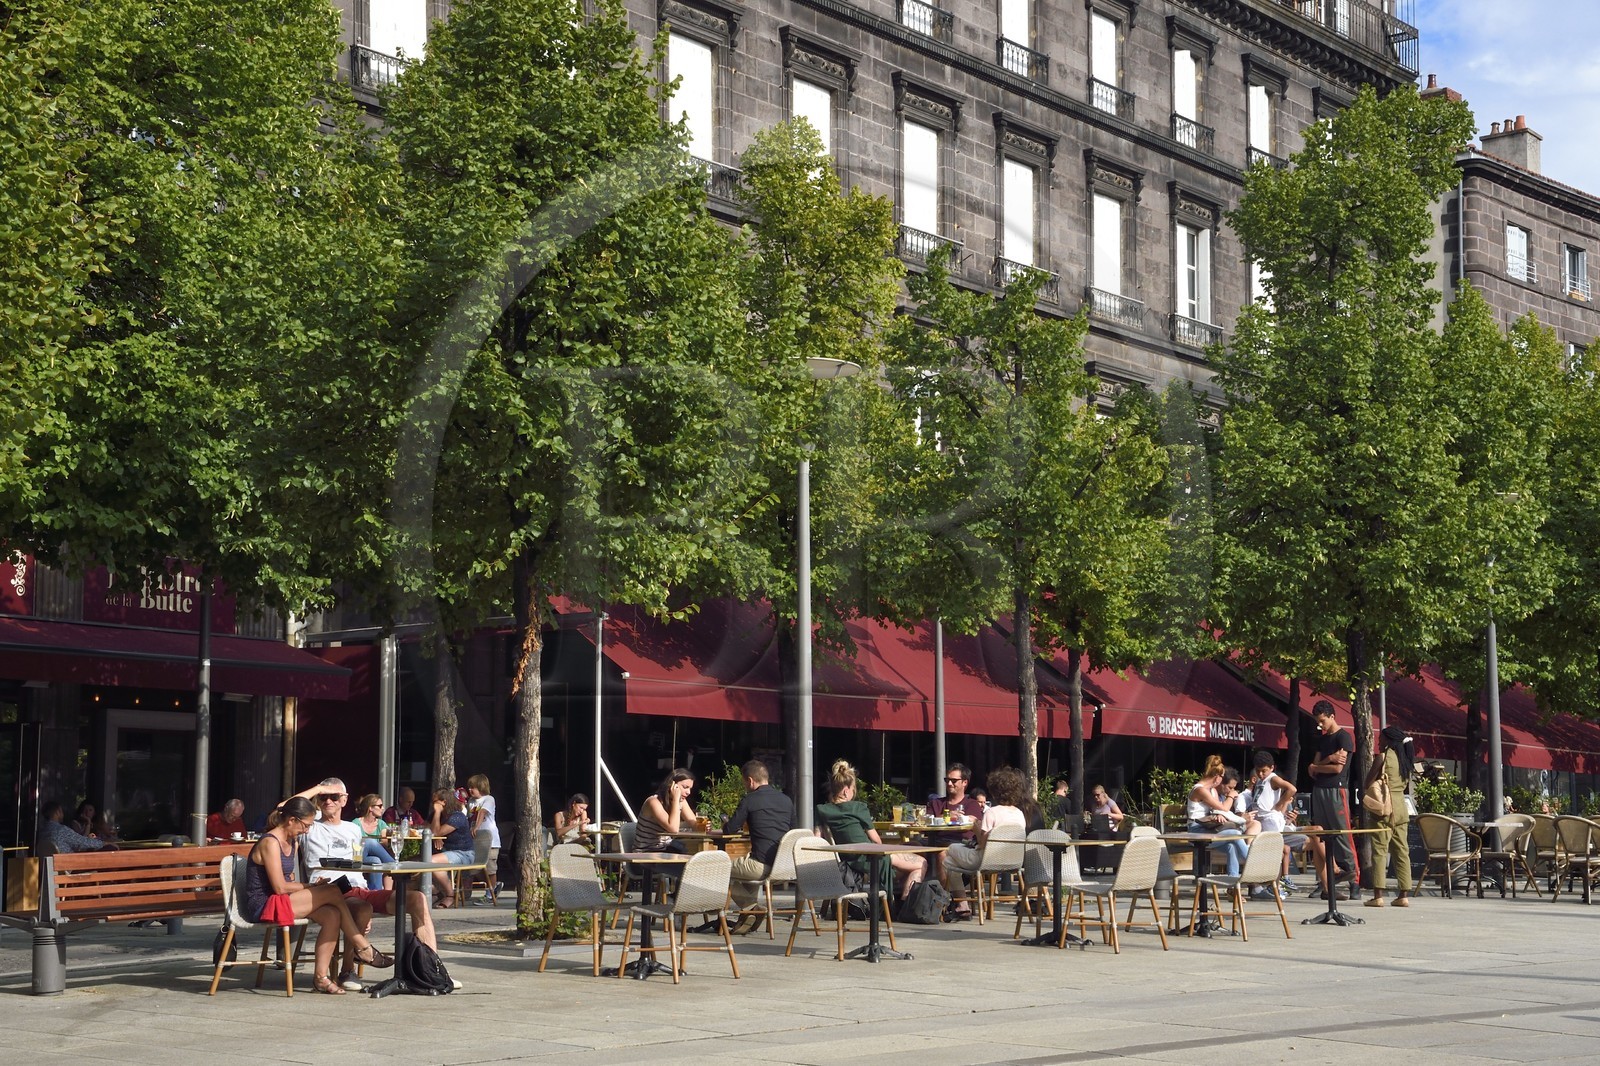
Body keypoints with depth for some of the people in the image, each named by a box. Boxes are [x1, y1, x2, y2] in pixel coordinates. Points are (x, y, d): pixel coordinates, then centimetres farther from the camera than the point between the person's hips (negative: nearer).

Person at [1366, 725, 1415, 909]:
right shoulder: (1404, 759, 12)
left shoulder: (1383, 757, -8)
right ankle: (1404, 895, 7)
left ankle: (1378, 895, -10)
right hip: (1401, 806, 7)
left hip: (1384, 806, -7)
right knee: (1402, 850, 7)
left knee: (1380, 850, -6)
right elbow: (1406, 784, 16)